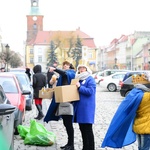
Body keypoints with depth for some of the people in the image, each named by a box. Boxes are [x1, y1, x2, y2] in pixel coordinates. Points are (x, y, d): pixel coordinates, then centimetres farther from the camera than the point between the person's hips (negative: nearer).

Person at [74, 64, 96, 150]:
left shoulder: (90, 79, -6)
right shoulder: (79, 80, 18)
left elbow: (90, 91, -18)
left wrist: (80, 87, -19)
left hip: (87, 108, -8)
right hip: (79, 107, 8)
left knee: (88, 129, -5)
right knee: (82, 129, 13)